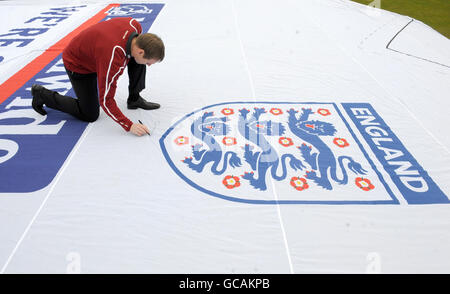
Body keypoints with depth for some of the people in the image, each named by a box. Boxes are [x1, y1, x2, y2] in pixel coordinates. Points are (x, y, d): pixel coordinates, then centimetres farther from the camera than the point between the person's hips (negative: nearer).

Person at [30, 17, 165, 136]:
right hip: (78, 64, -7)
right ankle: (42, 94, 11)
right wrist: (129, 125, -34)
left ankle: (134, 99, 8)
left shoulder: (135, 25, -23)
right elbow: (106, 101, -34)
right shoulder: (113, 59, -42)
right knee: (90, 115, -1)